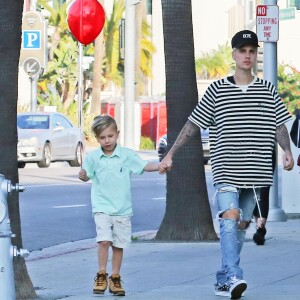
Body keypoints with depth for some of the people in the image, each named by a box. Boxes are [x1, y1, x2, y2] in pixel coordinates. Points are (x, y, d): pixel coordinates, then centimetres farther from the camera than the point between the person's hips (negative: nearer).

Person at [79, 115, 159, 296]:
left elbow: (145, 166, -7)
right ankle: (101, 276, -4)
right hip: (102, 208, -1)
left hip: (123, 208, 1)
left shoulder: (127, 155, -2)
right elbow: (87, 176, 7)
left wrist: (160, 165, -26)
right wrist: (83, 176, -17)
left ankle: (115, 279, 19)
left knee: (119, 244, 7)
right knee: (104, 240, -17)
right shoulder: (93, 157, 0)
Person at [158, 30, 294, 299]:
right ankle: (234, 277, -28)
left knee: (241, 225, 7)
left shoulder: (268, 90, 8)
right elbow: (192, 125, 4)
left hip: (255, 172, 3)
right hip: (226, 170, -3)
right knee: (230, 218, -20)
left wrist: (287, 151, -12)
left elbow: (280, 125, 7)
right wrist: (170, 155, 1)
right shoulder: (217, 90, 2)